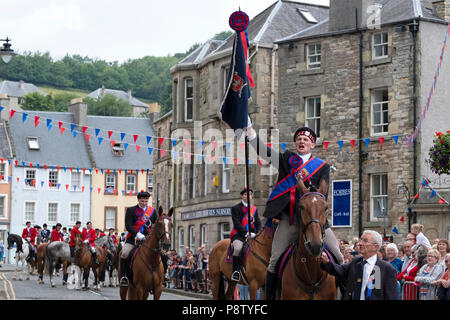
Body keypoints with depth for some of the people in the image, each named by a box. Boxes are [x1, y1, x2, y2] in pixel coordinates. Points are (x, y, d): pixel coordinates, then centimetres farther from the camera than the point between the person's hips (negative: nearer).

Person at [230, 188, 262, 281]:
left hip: (251, 235, 5)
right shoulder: (236, 208, 2)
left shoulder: (254, 209, 19)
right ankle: (235, 271, -26)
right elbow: (237, 223, -8)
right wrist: (246, 233, -18)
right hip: (238, 234, -5)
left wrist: (255, 233, -5)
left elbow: (258, 223, 15)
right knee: (238, 248, -34)